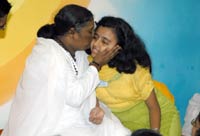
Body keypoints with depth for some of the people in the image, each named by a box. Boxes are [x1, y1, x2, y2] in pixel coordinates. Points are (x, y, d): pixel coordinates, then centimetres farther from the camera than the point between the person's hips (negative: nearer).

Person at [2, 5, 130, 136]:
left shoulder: (78, 52, 4)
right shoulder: (48, 55, -22)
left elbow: (84, 89, 5)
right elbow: (74, 96, -24)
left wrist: (95, 106, -16)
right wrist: (97, 64, -14)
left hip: (71, 120, 8)